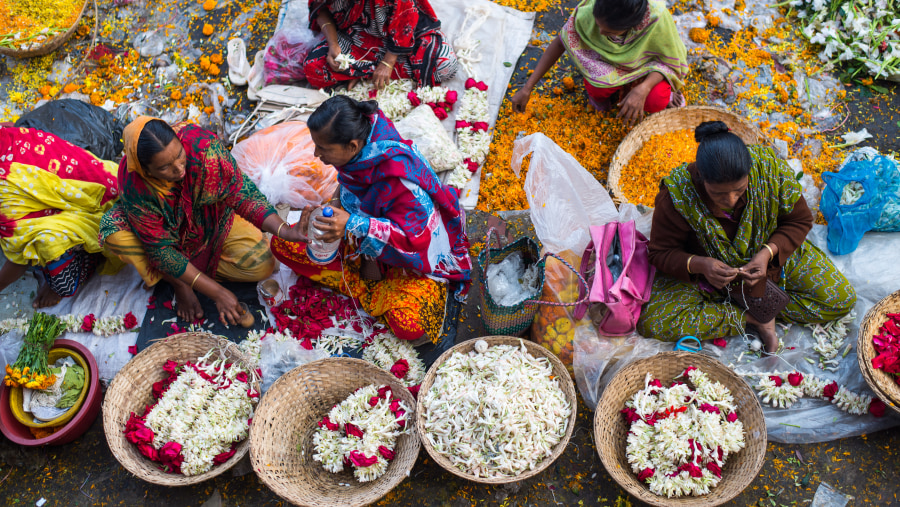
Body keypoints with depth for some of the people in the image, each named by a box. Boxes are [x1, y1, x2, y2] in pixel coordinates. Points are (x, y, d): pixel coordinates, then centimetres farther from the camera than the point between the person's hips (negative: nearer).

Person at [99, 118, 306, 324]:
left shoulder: (201, 145, -35)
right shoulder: (134, 187, -34)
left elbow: (239, 191, -25)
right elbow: (161, 250, -29)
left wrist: (283, 230, -39)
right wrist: (216, 293, -32)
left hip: (212, 221, 1)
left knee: (261, 265, -21)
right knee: (114, 233, -30)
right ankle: (178, 283, -10)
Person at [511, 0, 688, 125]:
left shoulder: (657, 17, -37)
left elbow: (671, 62, -21)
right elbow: (560, 43, -16)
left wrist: (643, 89, -40)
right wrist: (527, 88, -16)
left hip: (646, 66, -1)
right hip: (607, 64, 1)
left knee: (656, 102, -31)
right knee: (597, 89, -33)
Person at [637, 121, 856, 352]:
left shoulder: (770, 168, -25)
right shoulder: (676, 195, -31)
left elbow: (799, 221, -9)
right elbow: (661, 252, -17)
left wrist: (768, 253, -27)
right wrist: (699, 264, -37)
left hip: (771, 257, 2)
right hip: (707, 270, -2)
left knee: (842, 300, -10)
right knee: (652, 322, -27)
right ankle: (751, 317, -15)